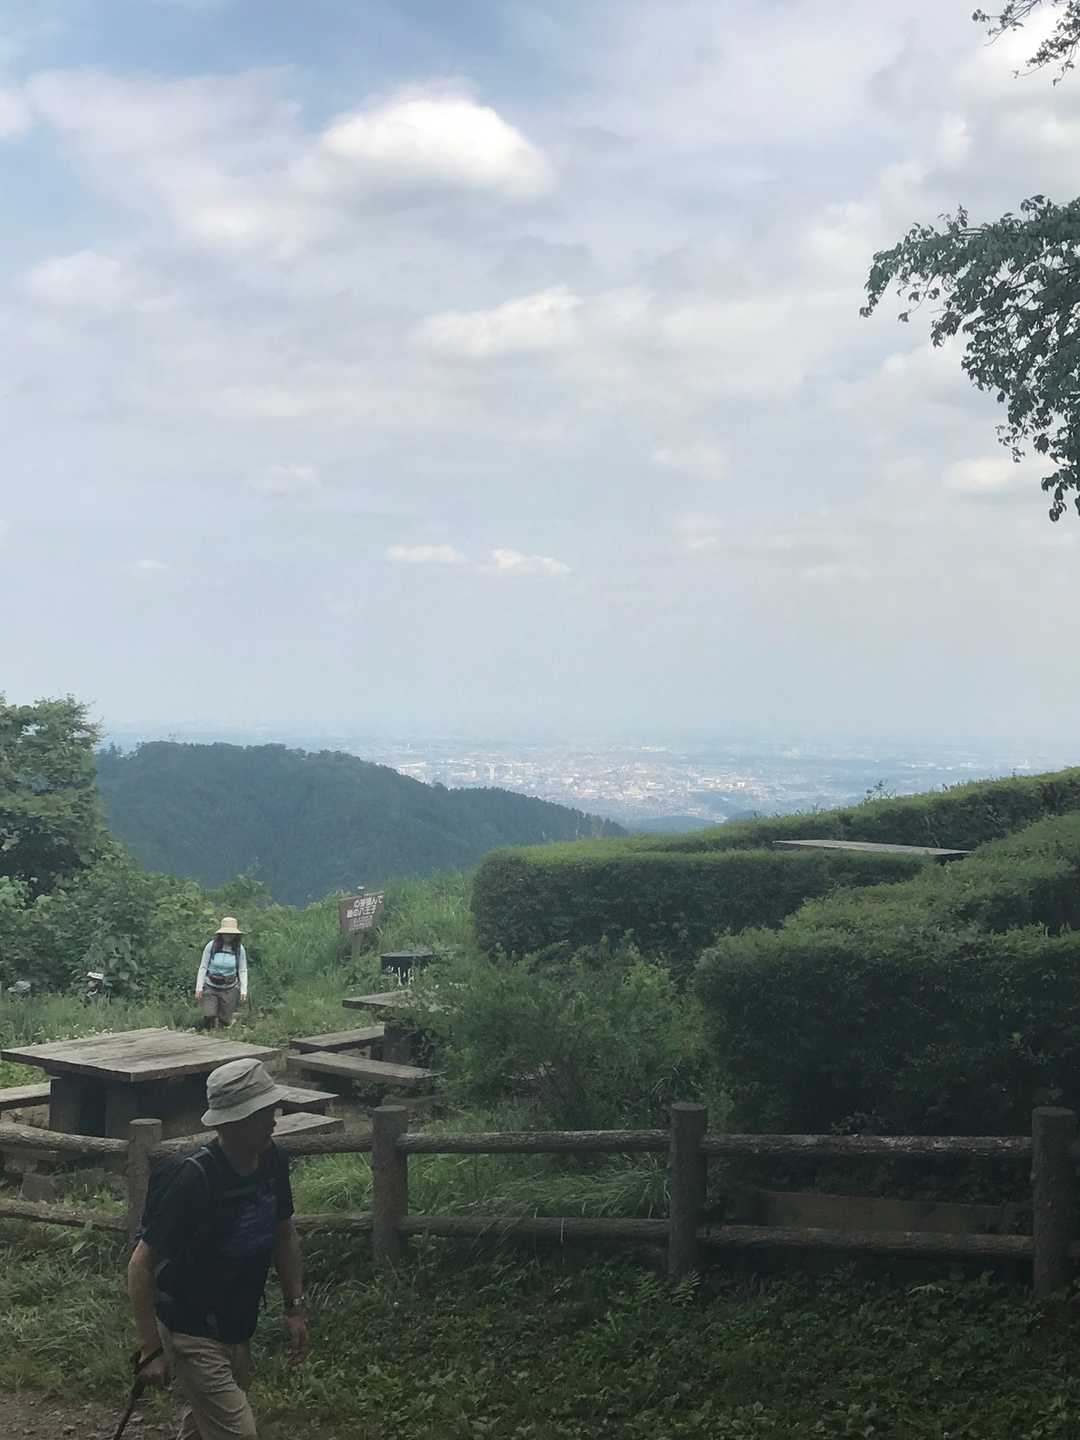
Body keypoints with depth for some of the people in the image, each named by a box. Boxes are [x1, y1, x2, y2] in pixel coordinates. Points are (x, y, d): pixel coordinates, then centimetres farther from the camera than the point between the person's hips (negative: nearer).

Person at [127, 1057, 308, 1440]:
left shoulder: (273, 1161, -7)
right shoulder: (195, 1179, -29)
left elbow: (284, 1232, 11)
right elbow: (141, 1265, -23)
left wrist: (295, 1306, 7)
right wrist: (150, 1349, -23)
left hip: (237, 1329, 7)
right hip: (191, 1333, -7)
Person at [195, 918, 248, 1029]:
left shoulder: (239, 948, -3)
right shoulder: (211, 946, -8)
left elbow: (243, 971, 2)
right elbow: (203, 967, -3)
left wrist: (243, 991, -4)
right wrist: (199, 987, -6)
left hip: (229, 989, 1)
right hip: (211, 987, -1)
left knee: (225, 1021, 0)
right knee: (209, 1016, -12)